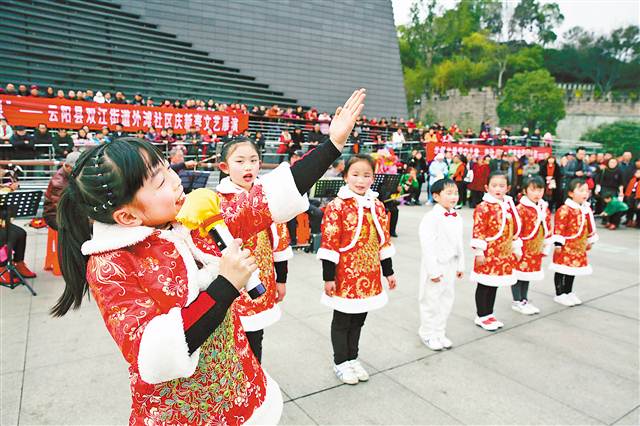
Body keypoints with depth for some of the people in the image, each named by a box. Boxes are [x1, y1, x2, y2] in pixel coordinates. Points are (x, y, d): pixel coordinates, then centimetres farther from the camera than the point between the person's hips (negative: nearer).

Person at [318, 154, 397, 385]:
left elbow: (384, 240, 12)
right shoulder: (337, 206, -13)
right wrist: (328, 277, -14)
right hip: (345, 275, -5)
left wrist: (388, 271, 15)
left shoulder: (377, 206, 5)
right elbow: (329, 244, -14)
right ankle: (340, 362, 28)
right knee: (342, 321, 11)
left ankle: (353, 358, 36)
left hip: (369, 275, 5)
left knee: (359, 319, 18)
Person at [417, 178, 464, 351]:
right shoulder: (432, 217, -19)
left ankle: (439, 333, 32)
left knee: (446, 300, 17)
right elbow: (427, 246, -21)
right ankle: (427, 334, 23)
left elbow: (459, 243, 13)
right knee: (431, 302, 6)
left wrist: (460, 265, 14)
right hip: (435, 266, -7)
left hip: (451, 266, 8)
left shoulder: (457, 217, 5)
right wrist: (433, 270, -20)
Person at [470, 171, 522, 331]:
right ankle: (482, 316, 16)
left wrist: (516, 249, 16)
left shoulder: (509, 206, 9)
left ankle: (489, 314, 29)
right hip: (488, 254, -7)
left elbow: (516, 228, 16)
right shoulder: (483, 208, -15)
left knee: (494, 285, 16)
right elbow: (478, 231, -16)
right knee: (484, 286, 4)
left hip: (505, 254, 7)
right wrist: (479, 252, -17)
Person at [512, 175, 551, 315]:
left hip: (536, 250, 7)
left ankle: (524, 300, 30)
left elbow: (548, 230, 13)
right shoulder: (520, 209, -19)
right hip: (521, 250, -7)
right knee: (519, 274, 4)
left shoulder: (544, 209, 5)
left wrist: (546, 248, 14)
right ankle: (517, 302, 16)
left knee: (528, 275, 17)